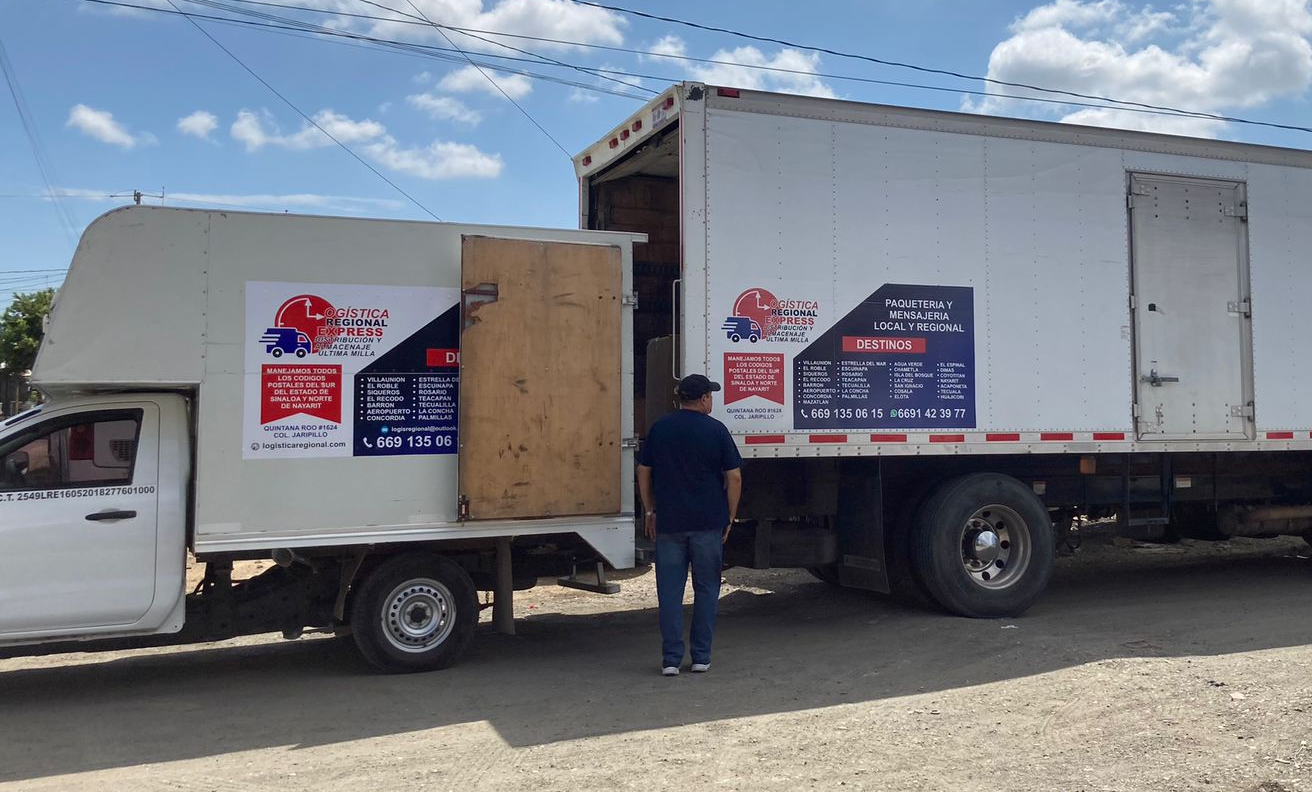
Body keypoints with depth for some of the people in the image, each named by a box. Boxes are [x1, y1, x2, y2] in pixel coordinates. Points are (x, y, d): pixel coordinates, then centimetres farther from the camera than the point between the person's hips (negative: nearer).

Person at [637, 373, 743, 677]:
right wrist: (730, 516, 4)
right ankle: (701, 657, 13)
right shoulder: (715, 430, -3)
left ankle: (671, 659, 5)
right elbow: (734, 477, -5)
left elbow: (644, 472, 8)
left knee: (670, 591, 5)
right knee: (706, 589, 9)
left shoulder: (659, 429, 5)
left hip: (668, 523, 2)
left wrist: (650, 510, 16)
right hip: (708, 523, -2)